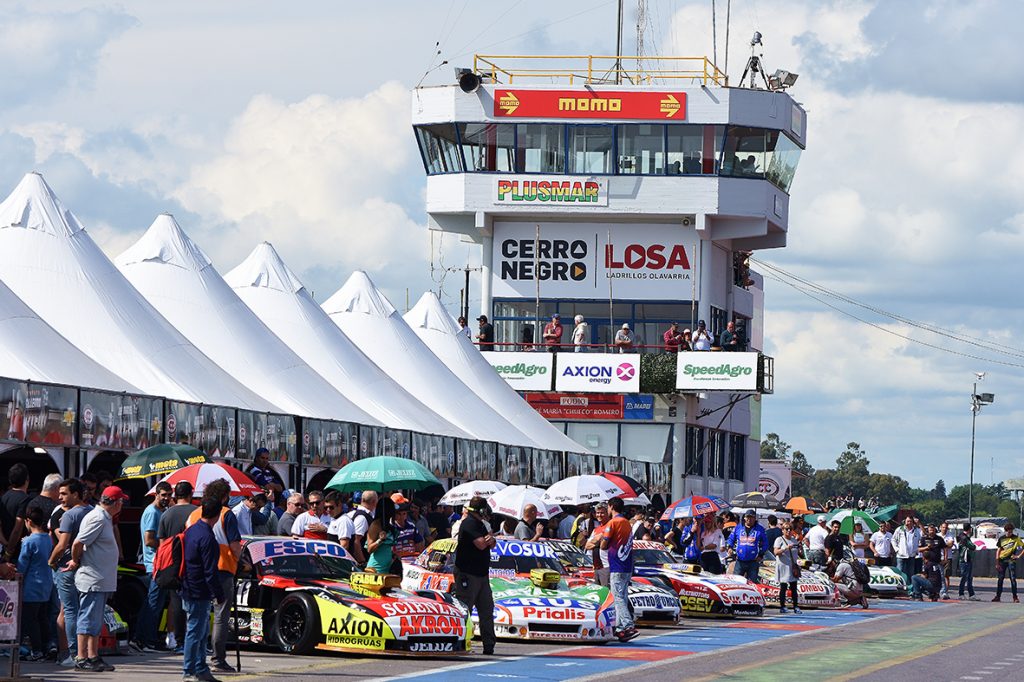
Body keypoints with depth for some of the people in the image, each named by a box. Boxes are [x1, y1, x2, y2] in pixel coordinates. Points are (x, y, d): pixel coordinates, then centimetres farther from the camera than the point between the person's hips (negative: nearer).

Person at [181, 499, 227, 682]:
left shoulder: (191, 531, 10)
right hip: (199, 594, -10)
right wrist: (220, 596, -12)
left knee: (202, 632, 17)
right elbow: (211, 572, -20)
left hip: (188, 590, 10)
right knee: (195, 632, -4)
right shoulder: (207, 538, -20)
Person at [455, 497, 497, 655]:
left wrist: (491, 540, -8)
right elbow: (481, 544, -22)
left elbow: (492, 544, 17)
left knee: (487, 610, 8)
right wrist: (489, 537, 1)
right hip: (467, 575, -10)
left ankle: (489, 646, 11)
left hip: (481, 575, 10)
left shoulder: (480, 524, 17)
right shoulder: (470, 523, -13)